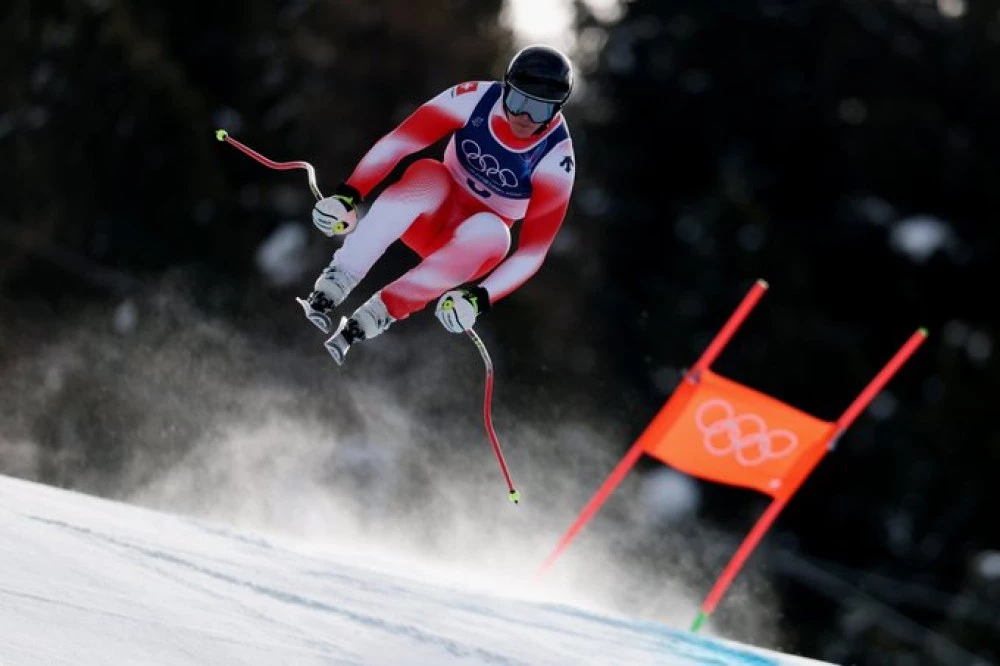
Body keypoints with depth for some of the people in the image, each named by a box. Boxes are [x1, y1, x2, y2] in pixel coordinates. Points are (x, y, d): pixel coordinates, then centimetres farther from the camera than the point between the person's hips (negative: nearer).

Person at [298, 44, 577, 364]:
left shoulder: (555, 161, -20)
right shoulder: (475, 99, -18)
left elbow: (533, 251, -21)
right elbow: (395, 143, -18)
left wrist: (480, 297, -35)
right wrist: (348, 194, -31)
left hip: (473, 247, -1)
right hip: (430, 217, 1)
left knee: (490, 230, -37)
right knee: (429, 174, -33)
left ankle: (359, 326, -36)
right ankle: (328, 291, -41)